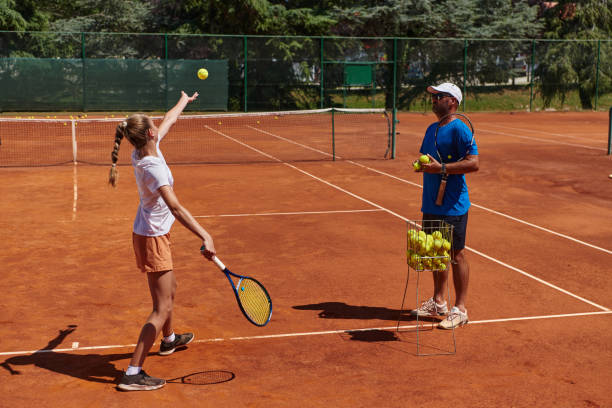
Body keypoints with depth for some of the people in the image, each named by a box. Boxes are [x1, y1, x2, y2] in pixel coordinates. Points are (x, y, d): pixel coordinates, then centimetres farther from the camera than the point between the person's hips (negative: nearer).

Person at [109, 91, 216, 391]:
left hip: (151, 234, 10)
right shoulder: (153, 167, -29)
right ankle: (133, 373, -9)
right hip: (152, 239, -10)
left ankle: (168, 339, 53)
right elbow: (176, 208, -37)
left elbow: (169, 119, 16)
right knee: (162, 307, -9)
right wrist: (206, 237, -42)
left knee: (170, 289, 29)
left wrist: (185, 100, 33)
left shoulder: (146, 151, -3)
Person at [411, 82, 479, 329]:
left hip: (453, 206, -8)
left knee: (456, 255, -1)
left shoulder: (459, 129, -12)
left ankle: (459, 310, 8)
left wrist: (441, 168, -24)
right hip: (431, 204, 9)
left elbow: (473, 163, -20)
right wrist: (421, 164, 2)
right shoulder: (432, 129, 14)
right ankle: (438, 302, 29)